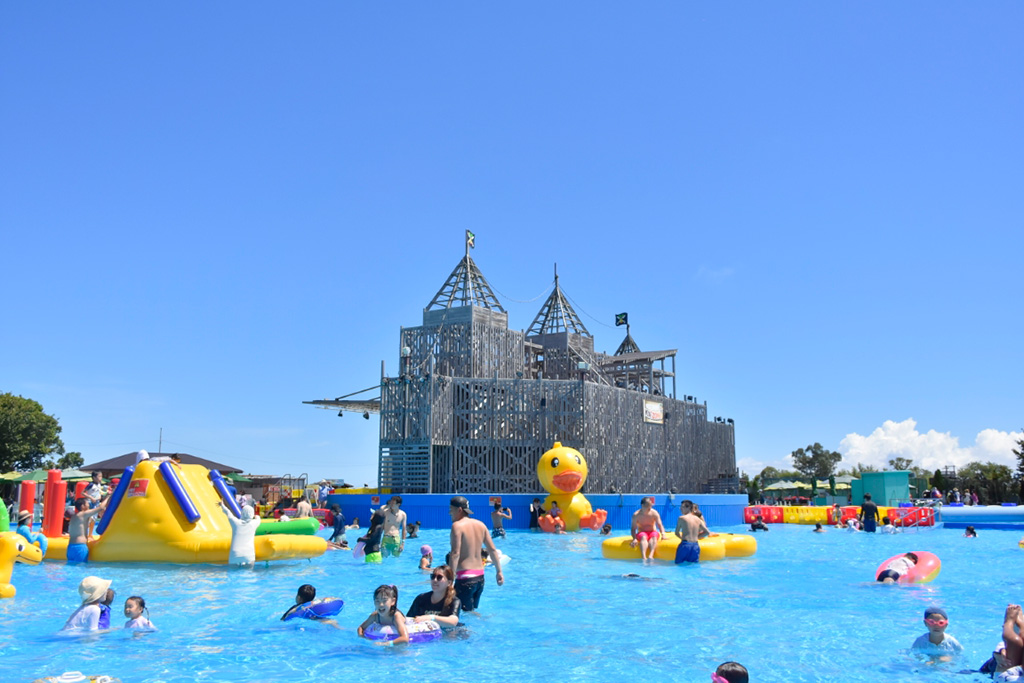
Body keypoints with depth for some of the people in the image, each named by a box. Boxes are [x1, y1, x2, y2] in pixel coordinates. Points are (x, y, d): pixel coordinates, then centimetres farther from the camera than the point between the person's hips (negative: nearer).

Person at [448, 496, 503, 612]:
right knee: (473, 611, 19)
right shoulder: (480, 525, 10)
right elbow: (492, 549, 12)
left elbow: (455, 554, -19)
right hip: (480, 576, 7)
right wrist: (499, 571, 17)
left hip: (465, 577, -7)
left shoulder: (457, 525, -10)